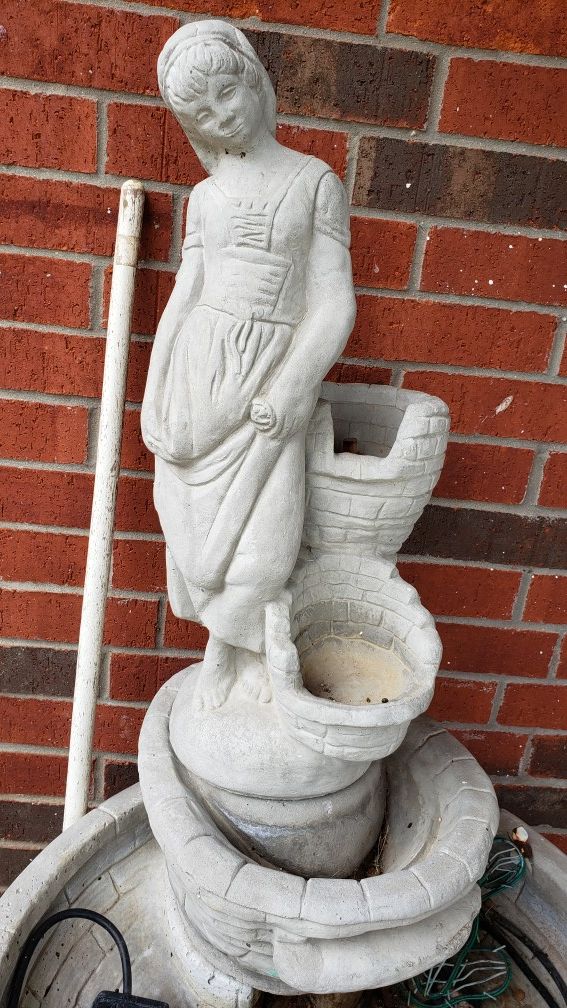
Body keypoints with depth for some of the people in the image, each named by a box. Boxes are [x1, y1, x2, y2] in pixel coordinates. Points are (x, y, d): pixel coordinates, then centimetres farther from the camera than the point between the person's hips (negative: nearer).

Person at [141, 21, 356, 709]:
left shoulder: (316, 181, 3)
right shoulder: (207, 195, 12)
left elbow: (333, 305, -2)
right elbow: (185, 296, 7)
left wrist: (290, 388, -15)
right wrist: (153, 395, -1)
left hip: (273, 376, -2)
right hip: (198, 369, 3)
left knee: (263, 541, -8)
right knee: (201, 521, 5)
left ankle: (227, 639, 23)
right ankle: (234, 642, 30)